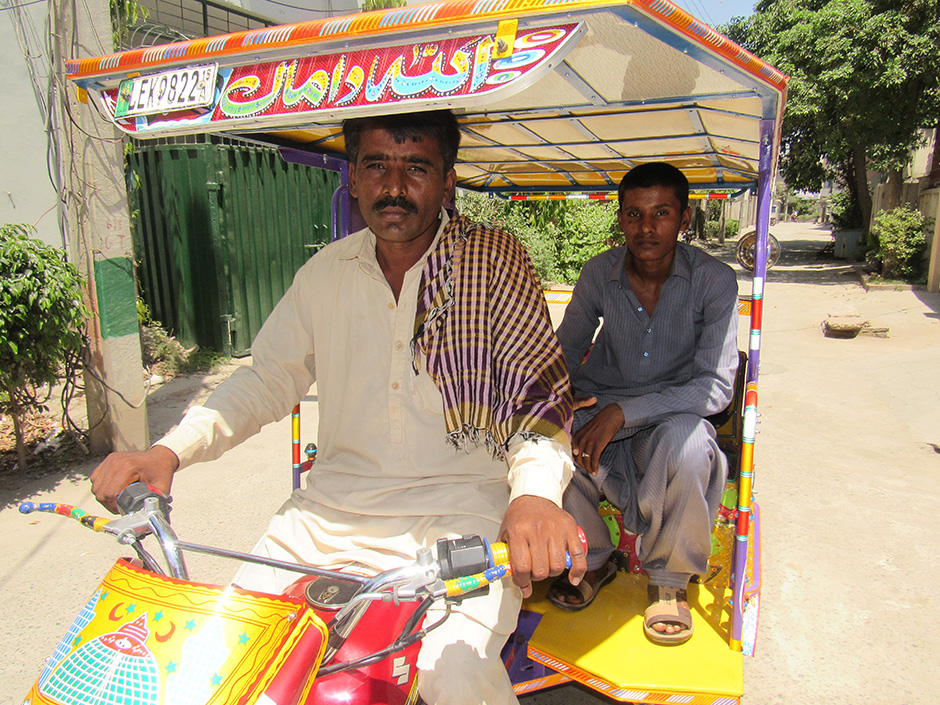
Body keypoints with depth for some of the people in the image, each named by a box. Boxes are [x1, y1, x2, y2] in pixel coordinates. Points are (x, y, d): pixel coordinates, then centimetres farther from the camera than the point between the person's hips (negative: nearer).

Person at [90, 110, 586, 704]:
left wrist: (536, 494, -29)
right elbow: (268, 379, 12)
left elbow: (541, 394, -9)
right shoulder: (326, 272, 7)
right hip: (335, 504, 4)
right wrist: (170, 451, -3)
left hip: (461, 503, -3)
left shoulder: (495, 261, -6)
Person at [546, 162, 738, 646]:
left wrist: (623, 412, -27)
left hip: (673, 421, -2)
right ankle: (592, 559, 2)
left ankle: (669, 579, -6)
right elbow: (565, 353, 5)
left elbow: (716, 387, -17)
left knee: (684, 439, -38)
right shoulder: (599, 273, -3)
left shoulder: (714, 280, -11)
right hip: (600, 417, 2)